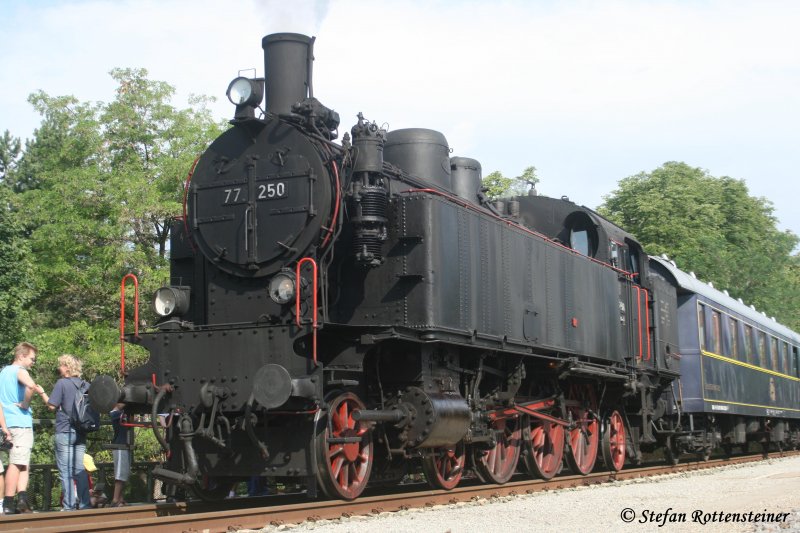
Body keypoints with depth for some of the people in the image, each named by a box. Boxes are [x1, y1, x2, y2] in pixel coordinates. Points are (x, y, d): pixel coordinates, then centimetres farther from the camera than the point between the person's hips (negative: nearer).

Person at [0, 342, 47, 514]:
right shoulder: (19, 371, -8)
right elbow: (31, 385, -29)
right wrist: (25, 404, -15)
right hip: (21, 422, -8)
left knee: (23, 463, 10)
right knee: (17, 463, -7)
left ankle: (22, 499, -2)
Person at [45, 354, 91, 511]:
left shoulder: (62, 383, -9)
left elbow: (52, 406, -10)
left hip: (64, 432, -5)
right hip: (81, 432, 5)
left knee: (66, 471, -2)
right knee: (80, 470, 9)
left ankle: (69, 506, -4)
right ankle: (85, 504, 8)